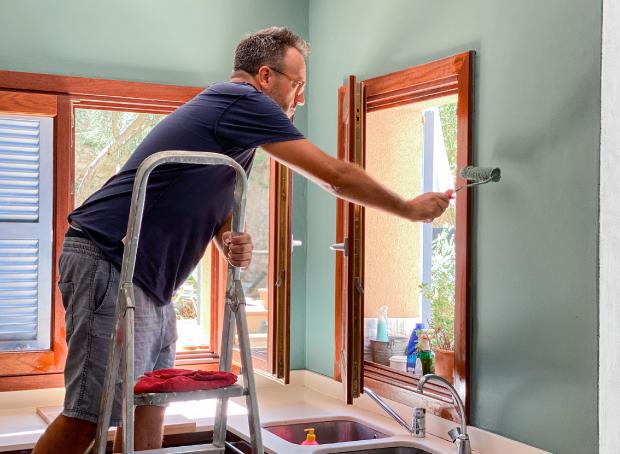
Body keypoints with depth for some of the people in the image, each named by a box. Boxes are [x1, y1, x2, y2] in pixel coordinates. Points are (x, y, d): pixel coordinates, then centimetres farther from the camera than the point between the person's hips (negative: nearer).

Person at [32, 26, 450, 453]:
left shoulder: (229, 113, 19)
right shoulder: (242, 99, -10)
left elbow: (214, 209, 21)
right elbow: (337, 175, -9)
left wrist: (231, 243, -3)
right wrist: (410, 209, 3)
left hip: (147, 283, 10)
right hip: (109, 263, -10)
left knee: (147, 407, 9)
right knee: (91, 416, -10)